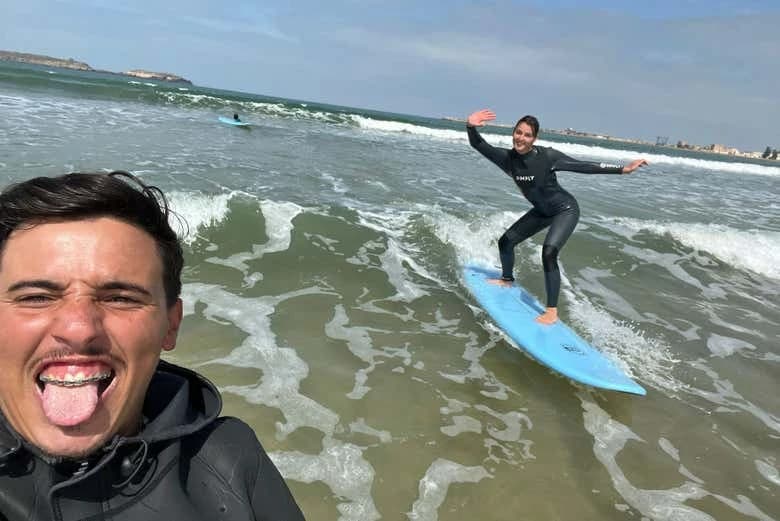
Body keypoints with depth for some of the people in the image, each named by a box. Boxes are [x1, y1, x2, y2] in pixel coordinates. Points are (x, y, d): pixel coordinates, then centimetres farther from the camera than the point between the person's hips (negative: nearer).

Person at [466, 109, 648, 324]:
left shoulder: (547, 156, -25)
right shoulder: (507, 157, -12)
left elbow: (583, 166, -22)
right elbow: (478, 145, -13)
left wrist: (622, 169, -25)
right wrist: (471, 126, -34)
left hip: (565, 210, -6)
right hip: (541, 211, 6)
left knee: (549, 253, -25)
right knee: (506, 241, 9)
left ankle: (552, 312, -18)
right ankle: (507, 279, 38)